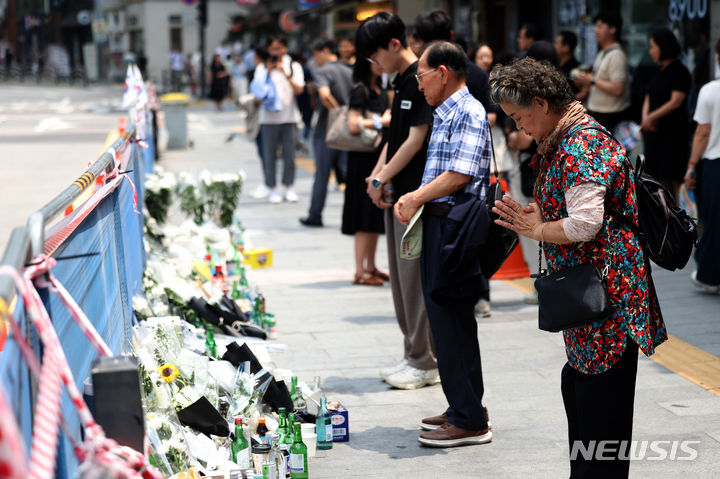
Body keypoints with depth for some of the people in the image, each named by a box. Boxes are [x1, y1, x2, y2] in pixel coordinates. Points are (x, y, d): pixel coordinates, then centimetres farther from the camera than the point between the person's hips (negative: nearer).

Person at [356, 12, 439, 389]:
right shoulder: (401, 82, 15)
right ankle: (413, 355, 20)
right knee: (401, 277, 12)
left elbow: (416, 140, -17)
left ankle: (426, 363, 1)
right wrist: (376, 175, 4)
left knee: (416, 277, -6)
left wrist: (382, 178, -11)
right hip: (397, 193, 10)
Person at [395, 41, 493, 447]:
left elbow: (459, 175, -20)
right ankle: (464, 409, 23)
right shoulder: (445, 114, 18)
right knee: (446, 318, 14)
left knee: (453, 322, -6)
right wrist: (412, 198, 6)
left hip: (457, 226, -10)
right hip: (439, 223, 10)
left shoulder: (469, 113, -13)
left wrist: (416, 200, -11)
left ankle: (470, 421, 0)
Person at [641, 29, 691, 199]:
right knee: (659, 179, 10)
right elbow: (648, 98, 15)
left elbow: (676, 102, -17)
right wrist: (645, 117, -3)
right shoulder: (659, 72, 15)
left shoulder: (679, 71, -10)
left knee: (673, 179, -8)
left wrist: (652, 117, -12)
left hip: (673, 131, -8)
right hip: (655, 131, 8)